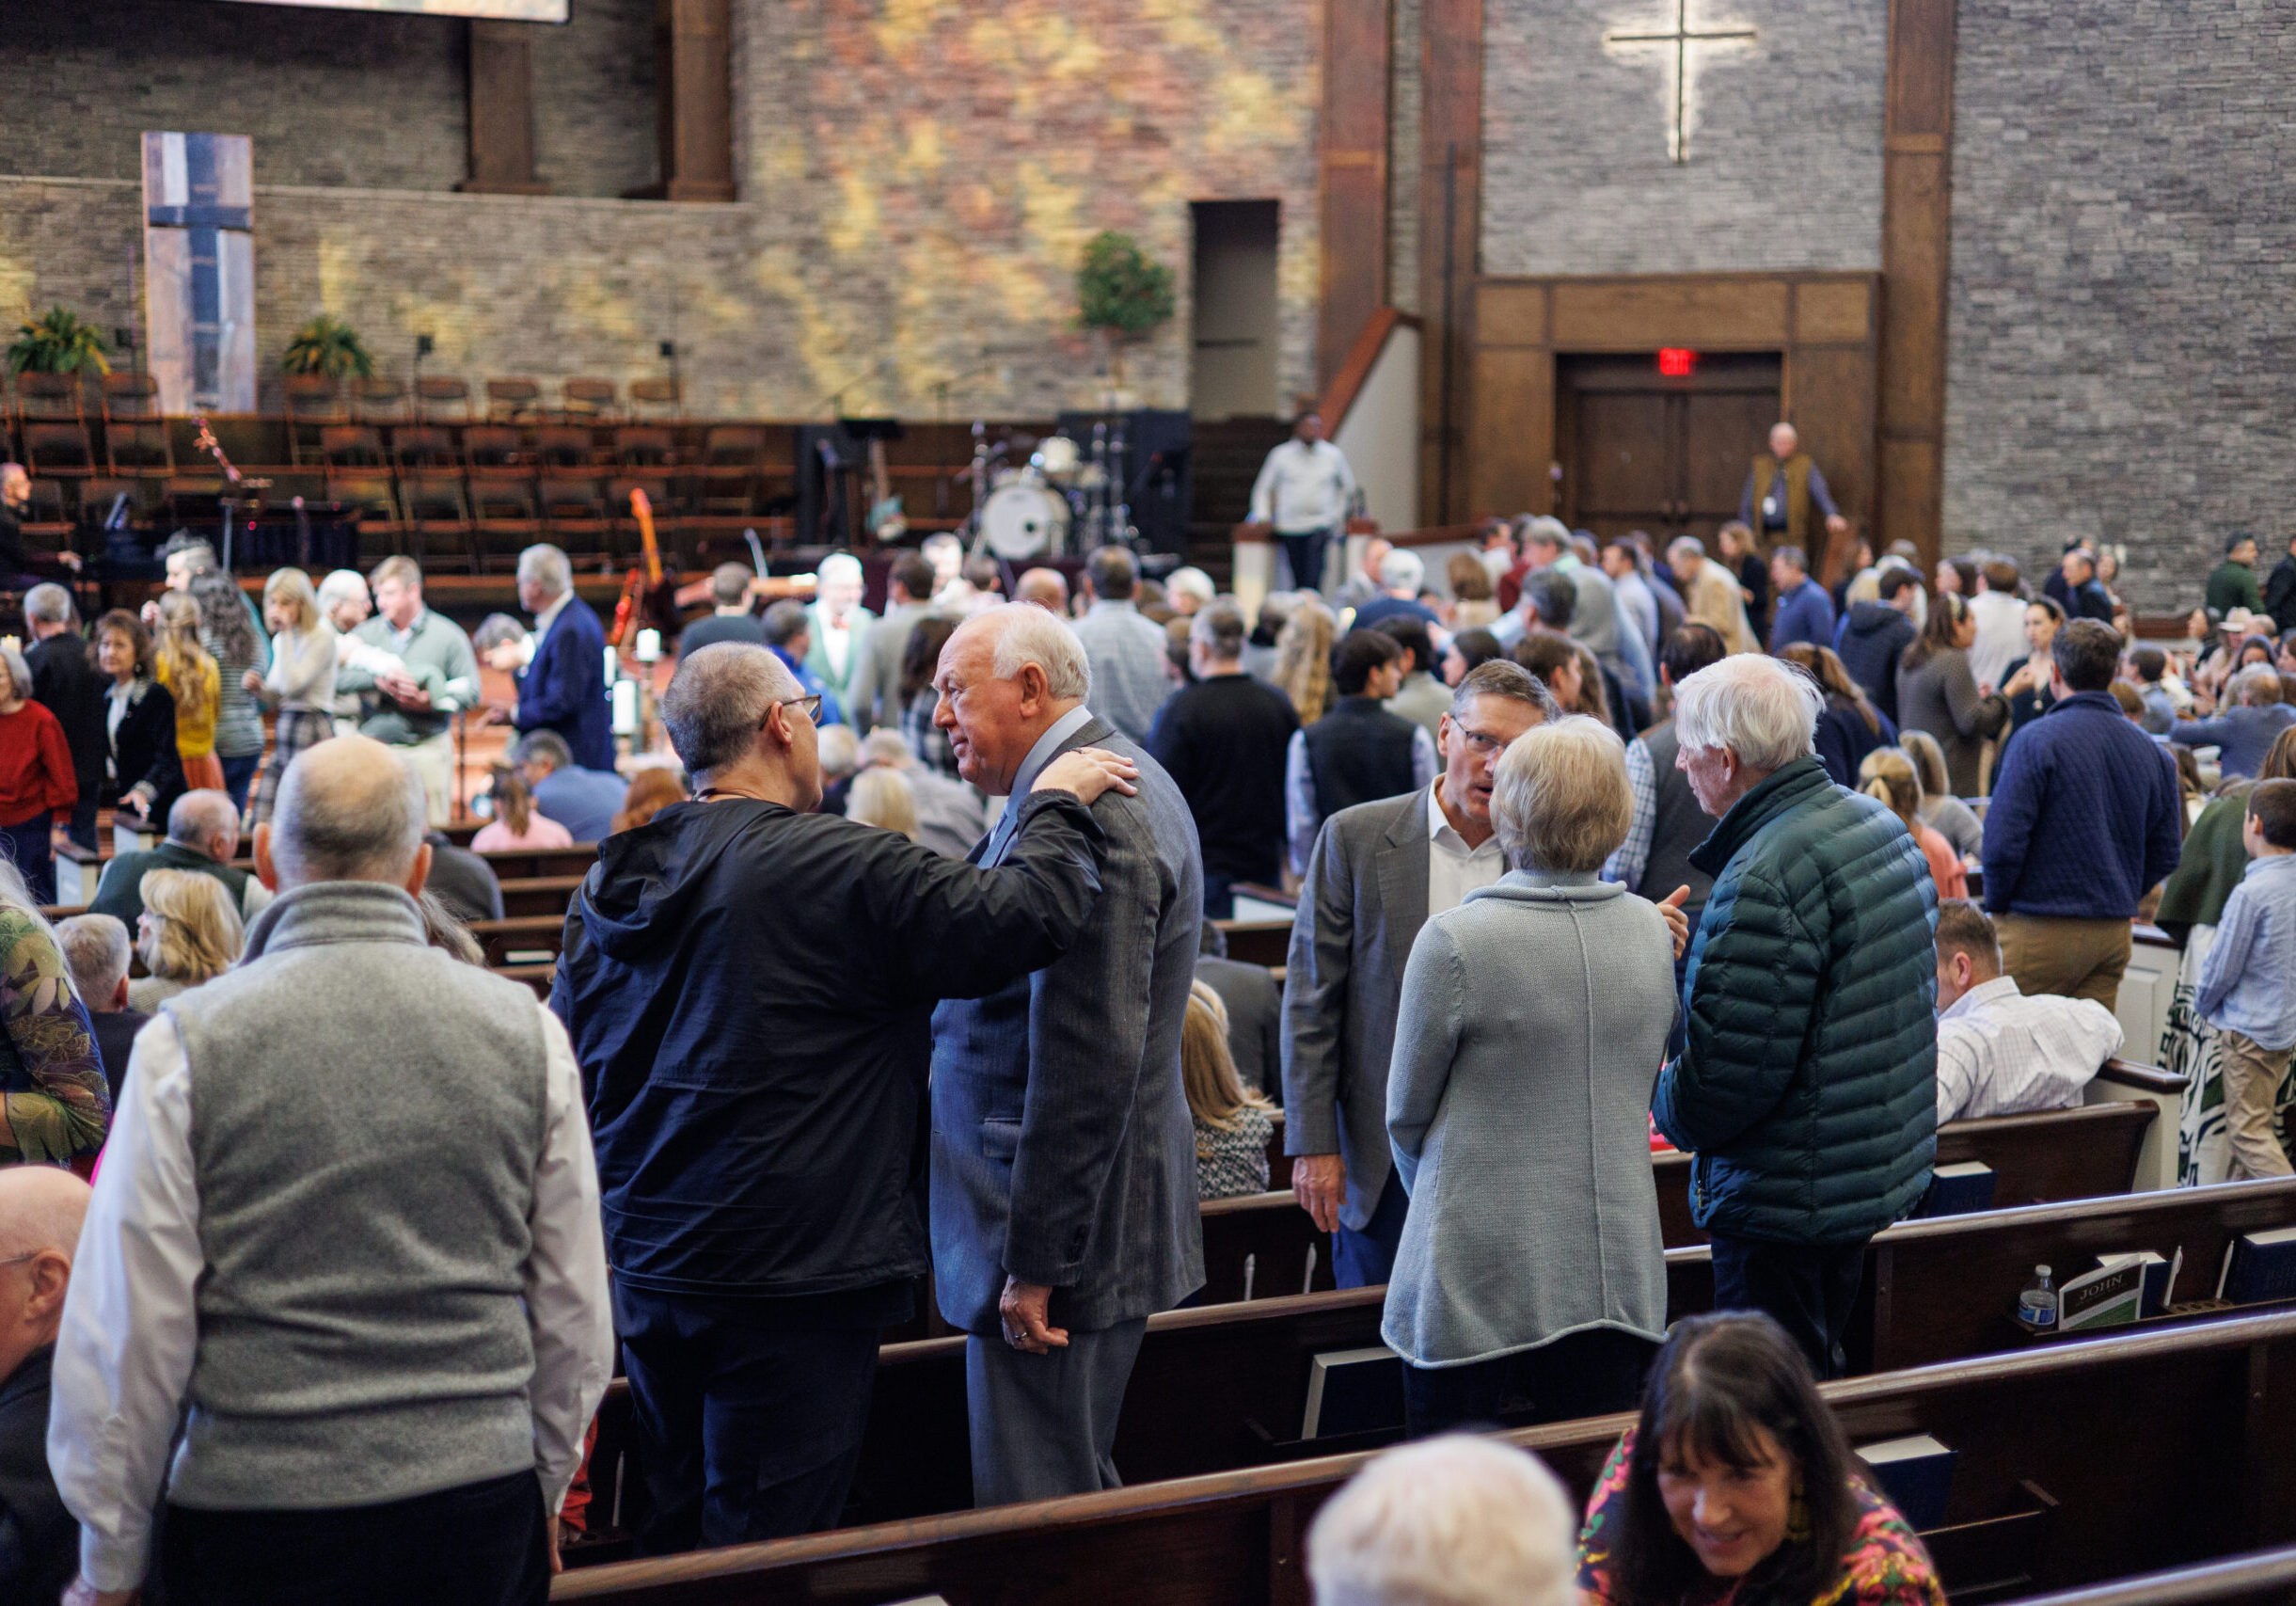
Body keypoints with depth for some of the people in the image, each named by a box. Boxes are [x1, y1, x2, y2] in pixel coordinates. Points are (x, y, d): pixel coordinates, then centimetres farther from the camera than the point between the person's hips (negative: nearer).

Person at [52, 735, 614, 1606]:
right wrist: (544, 1486, 20)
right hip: (480, 1500, 2)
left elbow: (132, 1324, -5)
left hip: (252, 1506, -2)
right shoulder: (525, 1029, -1)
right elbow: (573, 1309, 6)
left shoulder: (187, 1044, -8)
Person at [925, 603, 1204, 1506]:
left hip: (1063, 1231, -11)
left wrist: (1034, 1261, -22)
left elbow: (1090, 1058, -25)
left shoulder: (1083, 816, -21)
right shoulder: (1119, 781, 14)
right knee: (1080, 1491, 19)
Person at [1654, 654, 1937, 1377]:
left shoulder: (1765, 882, -25)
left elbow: (1727, 1069, -26)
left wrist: (1667, 1099, -3)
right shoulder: (1882, 825, 7)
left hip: (1788, 1202, -10)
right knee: (1820, 1385, 22)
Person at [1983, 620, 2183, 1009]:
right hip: (2115, 934, 6)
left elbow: (2003, 840, -16)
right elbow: (2166, 854, 11)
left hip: (2040, 932, -6)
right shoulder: (2152, 752, 7)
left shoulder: (2036, 741, -12)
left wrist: (1996, 905, -1)